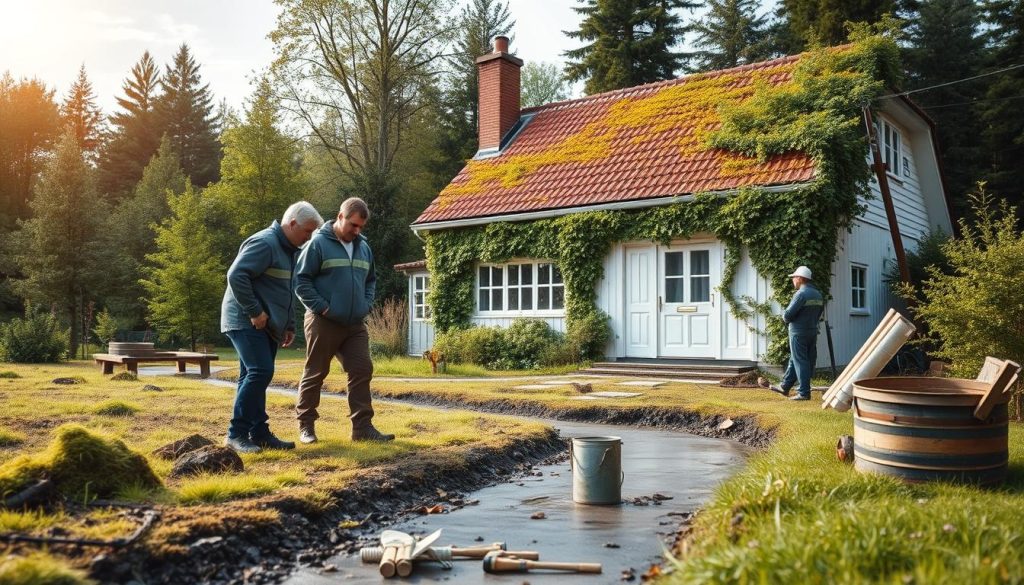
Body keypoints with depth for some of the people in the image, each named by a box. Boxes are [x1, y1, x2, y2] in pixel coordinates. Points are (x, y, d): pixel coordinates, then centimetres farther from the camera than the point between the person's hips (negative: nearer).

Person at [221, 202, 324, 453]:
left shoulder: (289, 250, 17)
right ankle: (236, 434, -9)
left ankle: (260, 433, 12)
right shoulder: (264, 243, -15)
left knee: (254, 376, 10)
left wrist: (289, 326, 18)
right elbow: (236, 275, -23)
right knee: (260, 372, -16)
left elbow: (288, 291, 25)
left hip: (265, 325, 9)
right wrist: (255, 312, -21)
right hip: (245, 321, -9)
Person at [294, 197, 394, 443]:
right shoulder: (318, 243, -9)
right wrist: (322, 307, -15)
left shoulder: (364, 247, 11)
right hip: (324, 323, -6)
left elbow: (371, 280, 23)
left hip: (355, 324, 6)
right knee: (315, 374, 5)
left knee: (362, 371, 1)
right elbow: (301, 280, -10)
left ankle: (362, 427, 6)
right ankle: (306, 425, 19)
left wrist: (366, 305, 7)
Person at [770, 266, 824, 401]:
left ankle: (804, 393, 2)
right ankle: (784, 387, 26)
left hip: (799, 333, -8)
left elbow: (787, 315, -18)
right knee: (794, 361, 16)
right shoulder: (818, 295, 9)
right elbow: (818, 314, 14)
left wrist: (786, 318, 3)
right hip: (813, 332, 8)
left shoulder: (801, 294, -17)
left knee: (800, 363, -1)